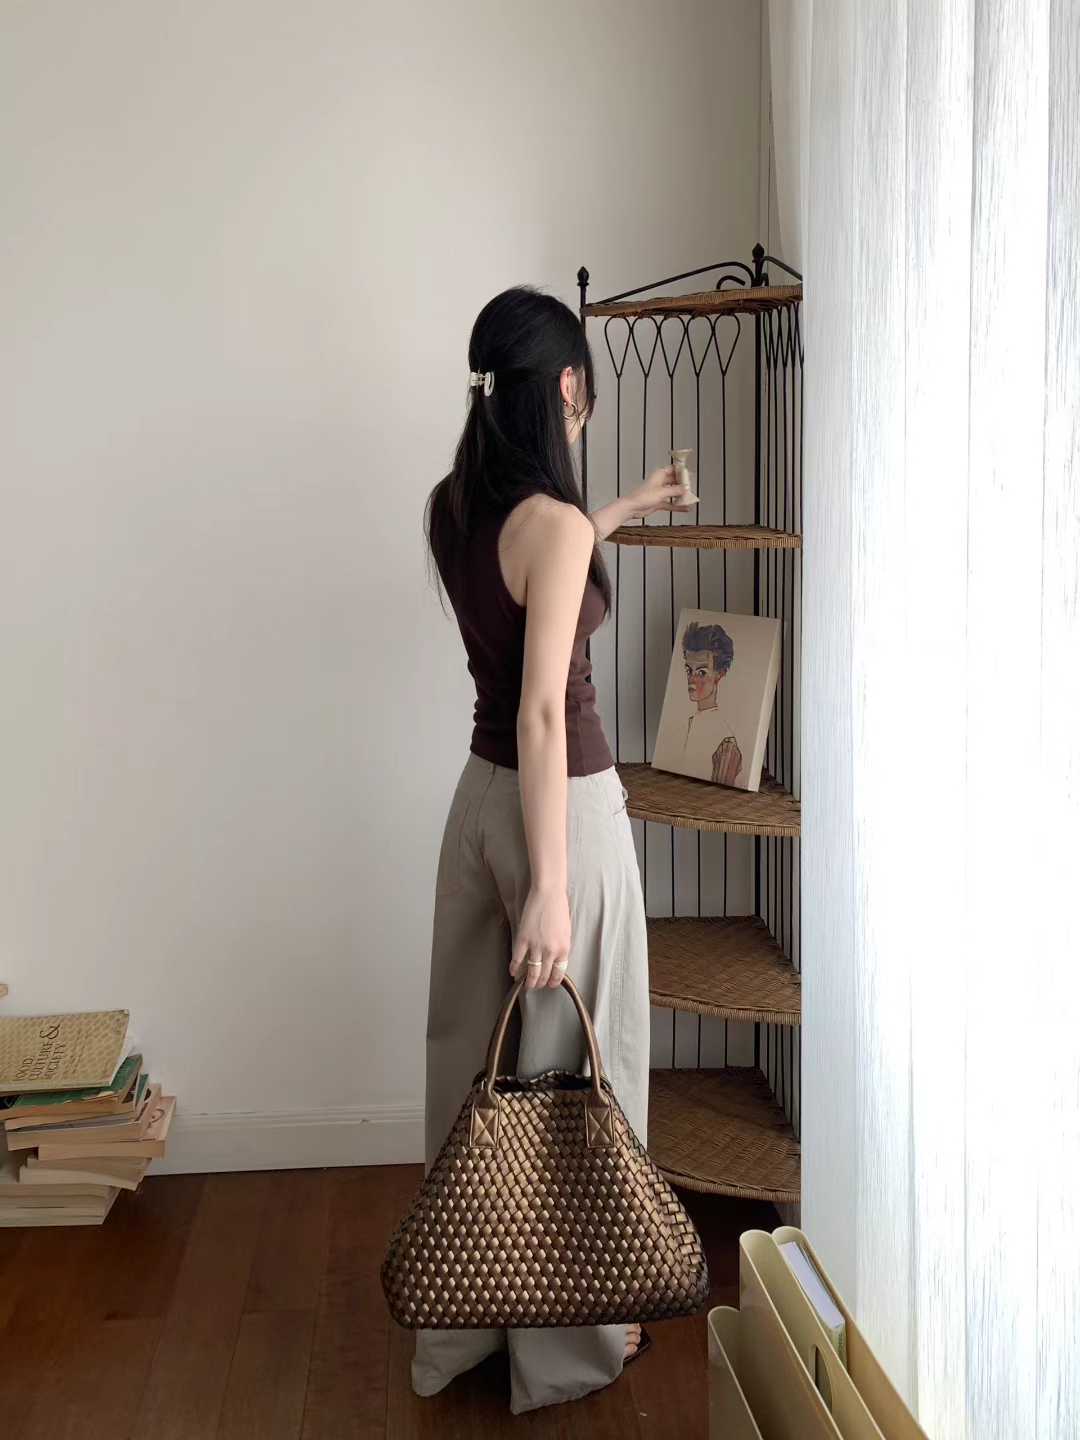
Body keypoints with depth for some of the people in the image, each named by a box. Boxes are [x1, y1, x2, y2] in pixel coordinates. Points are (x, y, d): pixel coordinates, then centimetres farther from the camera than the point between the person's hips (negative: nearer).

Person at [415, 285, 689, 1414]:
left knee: (475, 1053, 17)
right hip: (563, 806, -8)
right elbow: (543, 711, -26)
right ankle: (568, 1337, 25)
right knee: (569, 1060, 7)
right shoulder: (556, 525, -21)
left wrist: (622, 511, 38)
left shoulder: (451, 507, 3)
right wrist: (551, 887, -25)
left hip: (480, 795, 8)